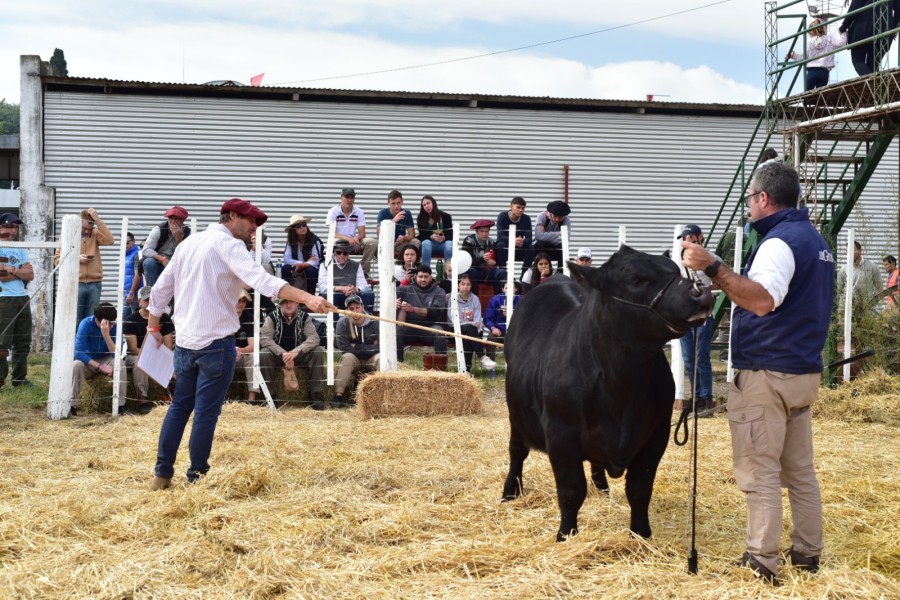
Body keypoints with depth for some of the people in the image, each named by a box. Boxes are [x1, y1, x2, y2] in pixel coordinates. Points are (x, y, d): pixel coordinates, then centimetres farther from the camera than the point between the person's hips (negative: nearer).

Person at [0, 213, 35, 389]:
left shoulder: (21, 249, 17)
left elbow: (30, 275, 6)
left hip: (23, 299, 7)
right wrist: (20, 272, -4)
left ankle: (19, 378, 16)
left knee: (23, 342, 9)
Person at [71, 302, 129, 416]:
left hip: (106, 361, 1)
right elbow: (78, 352, -29)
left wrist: (106, 334, -37)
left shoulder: (115, 327, -16)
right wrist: (100, 367, -35)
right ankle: (72, 406, -27)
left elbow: (117, 354, -24)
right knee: (76, 365, -35)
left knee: (120, 363, -30)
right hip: (88, 362, -1)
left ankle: (121, 405, -25)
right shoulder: (86, 324, -22)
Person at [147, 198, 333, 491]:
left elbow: (160, 289, 17)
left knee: (180, 406, 16)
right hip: (216, 341, -8)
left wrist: (154, 326, 30)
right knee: (207, 412, 0)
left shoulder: (188, 243, 13)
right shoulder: (228, 245, -11)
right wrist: (307, 298, -38)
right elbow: (261, 279, -28)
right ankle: (196, 476, 5)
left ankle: (162, 474, 18)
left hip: (184, 340, 8)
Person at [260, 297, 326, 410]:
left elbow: (314, 337, -17)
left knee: (318, 351, -24)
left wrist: (296, 351, -34)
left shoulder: (304, 317, -5)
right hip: (278, 356, -1)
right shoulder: (272, 317, -8)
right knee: (264, 354, -32)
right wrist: (283, 354, -31)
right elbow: (264, 338, -18)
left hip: (299, 355, 1)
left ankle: (316, 395, -19)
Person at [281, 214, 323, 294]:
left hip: (311, 268, -2)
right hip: (296, 269, 2)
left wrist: (302, 265, -34)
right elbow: (287, 259, -14)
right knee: (285, 268, -27)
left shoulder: (314, 240, -15)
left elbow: (315, 261, -20)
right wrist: (302, 263, -25)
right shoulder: (291, 241, -5)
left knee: (311, 270, -36)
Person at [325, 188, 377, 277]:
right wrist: (348, 238, -31)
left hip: (353, 241, 3)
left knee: (372, 243, -22)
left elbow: (362, 233, 0)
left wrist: (356, 238, -26)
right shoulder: (333, 212, -4)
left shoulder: (359, 212, 5)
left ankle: (364, 272, -15)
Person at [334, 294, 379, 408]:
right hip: (354, 360, 0)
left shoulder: (374, 322, -7)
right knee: (347, 357, -32)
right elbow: (343, 347, -16)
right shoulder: (343, 322, -8)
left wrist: (356, 346, -15)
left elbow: (378, 347, -14)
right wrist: (367, 349, -12)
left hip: (371, 360, 0)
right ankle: (338, 396, -39)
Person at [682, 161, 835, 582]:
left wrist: (712, 267, -36)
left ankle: (761, 564, -3)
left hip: (767, 373, -10)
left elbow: (763, 300, -33)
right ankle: (807, 555, 20)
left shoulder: (780, 241, -16)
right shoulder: (815, 239, 15)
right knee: (800, 469, 15)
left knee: (759, 472, -5)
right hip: (804, 370, 10)